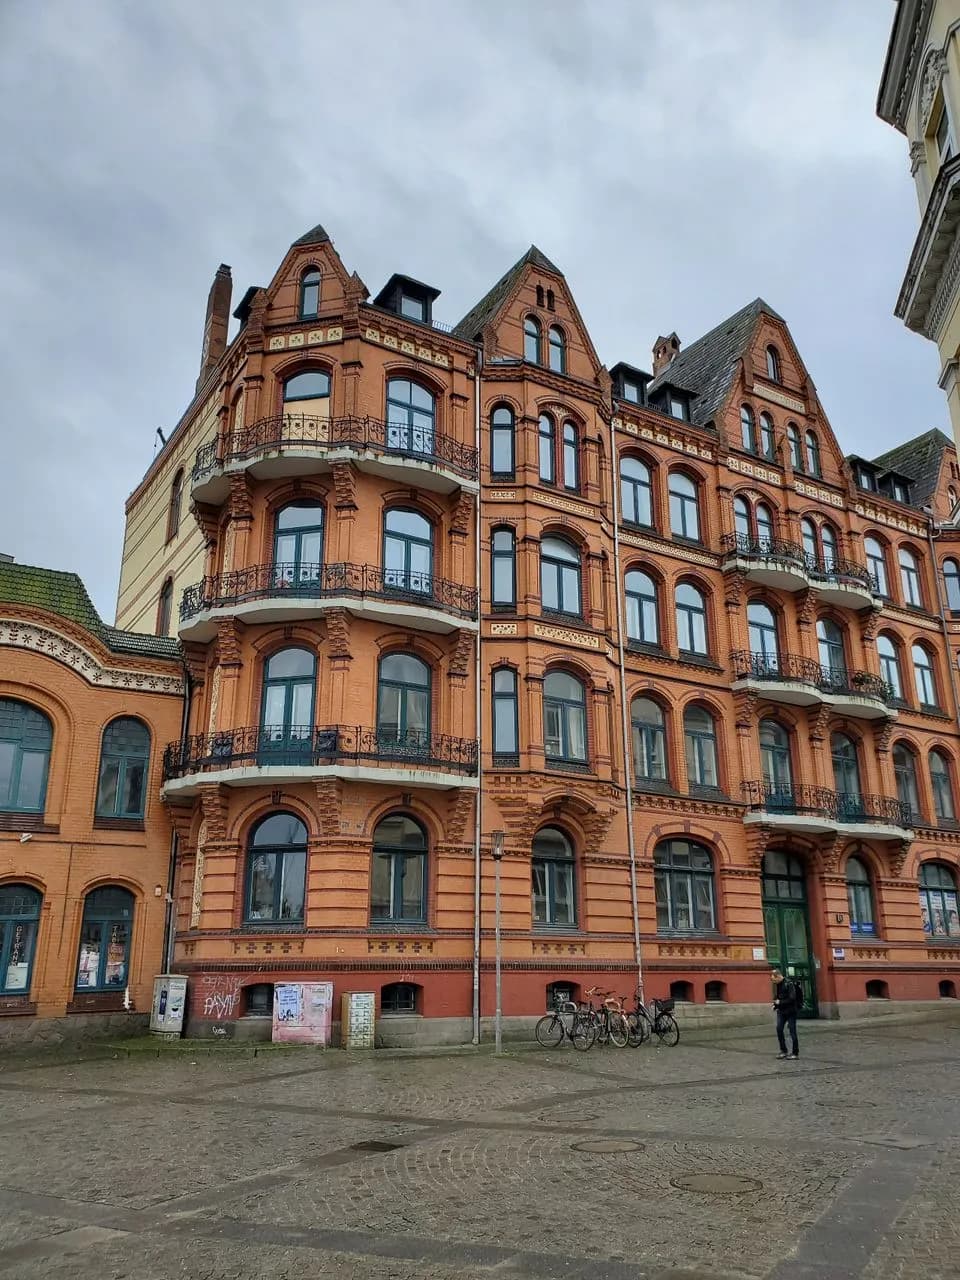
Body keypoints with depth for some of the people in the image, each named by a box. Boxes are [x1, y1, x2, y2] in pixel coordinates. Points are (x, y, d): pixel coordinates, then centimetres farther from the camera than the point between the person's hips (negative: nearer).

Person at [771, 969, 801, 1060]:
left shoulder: (789, 984, -17)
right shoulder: (779, 984, 8)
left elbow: (792, 999, -22)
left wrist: (780, 1002, -18)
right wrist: (775, 1003, 3)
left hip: (791, 1011, -7)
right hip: (781, 1011, 7)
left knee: (792, 1031, 1)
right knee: (779, 1029, 0)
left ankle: (795, 1053, 11)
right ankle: (783, 1051, 10)